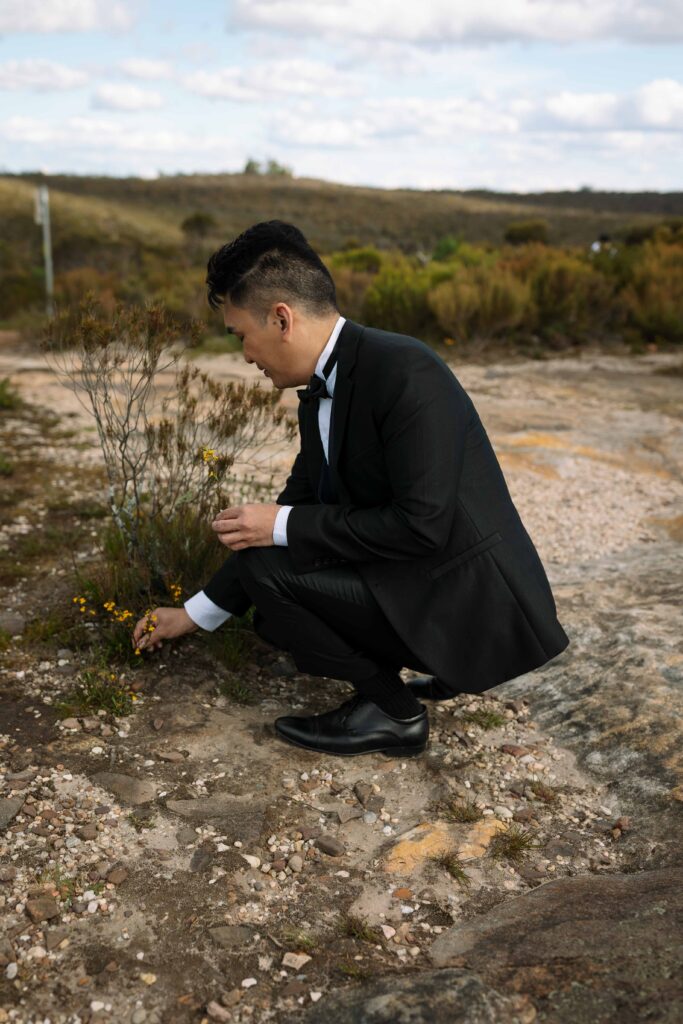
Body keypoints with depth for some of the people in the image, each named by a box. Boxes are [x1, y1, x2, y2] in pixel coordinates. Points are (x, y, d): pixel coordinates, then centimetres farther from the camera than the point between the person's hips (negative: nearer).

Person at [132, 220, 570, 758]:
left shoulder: (406, 371, -22)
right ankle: (445, 667, 17)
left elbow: (423, 525, -27)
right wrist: (197, 613, 17)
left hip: (476, 606, -9)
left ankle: (391, 710, 1)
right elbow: (297, 506, 14)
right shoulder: (320, 394, 6)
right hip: (423, 582, 9)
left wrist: (282, 526, -18)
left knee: (268, 567, -15)